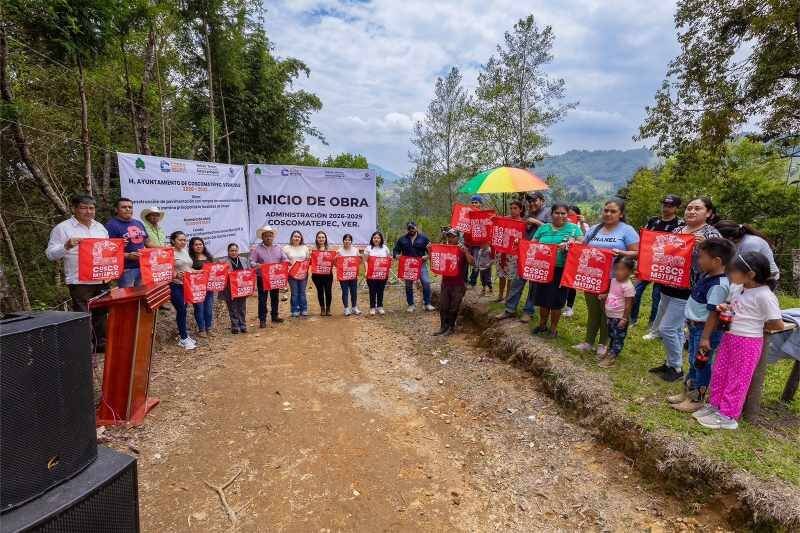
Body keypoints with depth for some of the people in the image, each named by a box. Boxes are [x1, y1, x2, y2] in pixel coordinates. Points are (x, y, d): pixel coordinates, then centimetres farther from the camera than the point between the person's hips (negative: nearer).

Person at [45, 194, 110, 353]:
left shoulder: (100, 227, 14)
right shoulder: (62, 228, -3)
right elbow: (51, 254, -6)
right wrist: (66, 246, -24)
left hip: (101, 279, 6)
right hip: (79, 281, -5)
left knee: (101, 313, 13)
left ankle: (101, 343, 25)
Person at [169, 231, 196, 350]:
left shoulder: (185, 251, 14)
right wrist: (176, 275, -31)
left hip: (186, 285, 7)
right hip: (175, 285, -7)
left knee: (183, 310, 11)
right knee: (181, 310, -7)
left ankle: (183, 334, 21)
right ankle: (183, 339, 1)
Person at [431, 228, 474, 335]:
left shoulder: (463, 249, -6)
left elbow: (472, 262, -15)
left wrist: (466, 252, -30)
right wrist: (430, 250, -4)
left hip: (458, 284, -4)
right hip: (445, 282, 4)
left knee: (453, 307, 5)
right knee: (443, 306, 7)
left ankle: (451, 327, 20)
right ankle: (443, 327, 20)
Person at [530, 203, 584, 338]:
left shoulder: (573, 228, 2)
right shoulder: (543, 227, 9)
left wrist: (569, 245, -24)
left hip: (561, 270, -3)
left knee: (556, 299, 4)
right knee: (542, 297, 10)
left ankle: (553, 327, 22)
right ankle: (542, 324, 29)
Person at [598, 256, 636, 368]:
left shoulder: (628, 286, -22)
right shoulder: (614, 281, 3)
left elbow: (628, 305, -19)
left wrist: (624, 319, -18)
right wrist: (604, 296, -3)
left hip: (619, 317, -8)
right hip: (610, 316, 8)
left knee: (618, 338, 4)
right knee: (611, 336, 22)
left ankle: (612, 358, 10)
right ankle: (609, 353, 35)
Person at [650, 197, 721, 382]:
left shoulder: (711, 234, -8)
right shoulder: (677, 230, 11)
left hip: (687, 290, -7)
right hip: (668, 286, 7)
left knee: (666, 328, -6)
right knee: (675, 328, 16)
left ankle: (677, 368, 12)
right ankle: (671, 362, 29)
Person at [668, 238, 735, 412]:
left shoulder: (719, 285, -24)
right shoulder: (708, 276, 5)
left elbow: (714, 313, -24)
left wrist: (705, 337, -23)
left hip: (706, 329, -10)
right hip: (695, 327, 10)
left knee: (701, 364, 4)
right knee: (693, 362, 20)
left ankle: (697, 399, 18)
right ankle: (687, 392, 34)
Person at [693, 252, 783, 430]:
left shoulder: (764, 296, -21)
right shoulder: (736, 288, 0)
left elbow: (778, 324, -16)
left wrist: (757, 326, -4)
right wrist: (724, 308, -4)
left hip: (748, 343, -7)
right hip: (729, 337, 7)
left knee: (737, 380, 5)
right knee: (719, 373, 15)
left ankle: (728, 416, 18)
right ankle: (715, 405, 30)